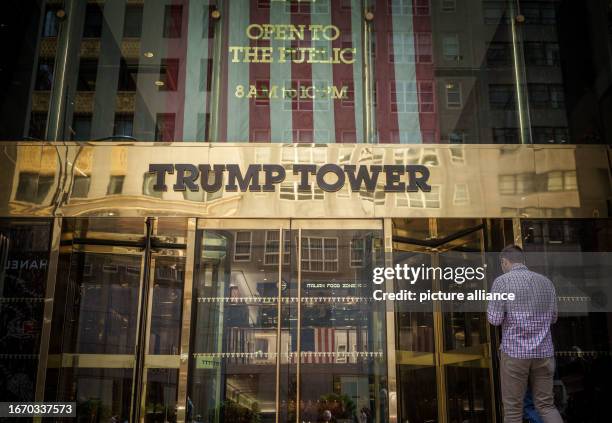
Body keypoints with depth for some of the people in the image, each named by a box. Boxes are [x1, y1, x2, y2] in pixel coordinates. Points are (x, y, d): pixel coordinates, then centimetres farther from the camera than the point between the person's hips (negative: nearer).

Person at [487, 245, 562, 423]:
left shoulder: (502, 281, -6)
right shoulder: (545, 281, 9)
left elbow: (495, 319, -9)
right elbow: (552, 317, 17)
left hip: (515, 352, -4)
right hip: (544, 352, 4)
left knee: (513, 408, 6)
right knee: (546, 405, 12)